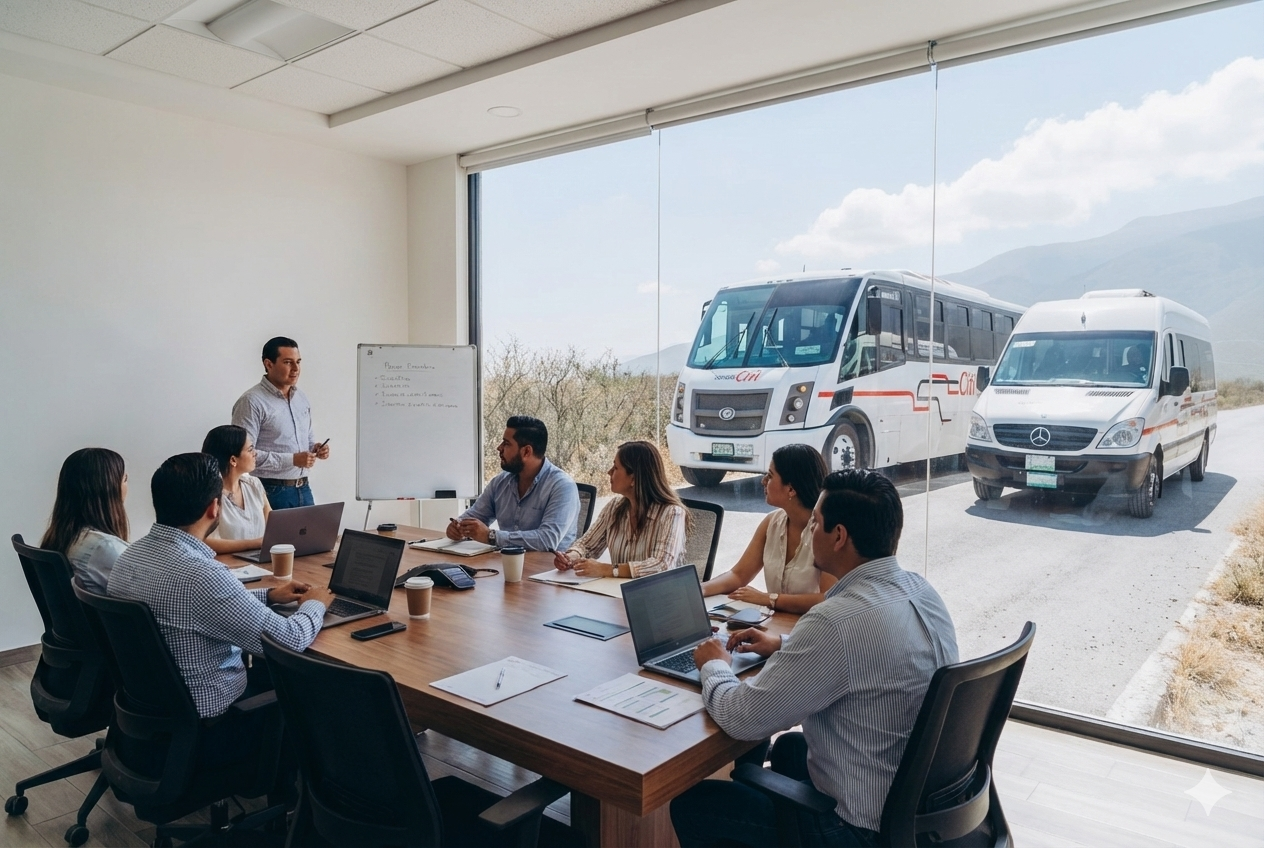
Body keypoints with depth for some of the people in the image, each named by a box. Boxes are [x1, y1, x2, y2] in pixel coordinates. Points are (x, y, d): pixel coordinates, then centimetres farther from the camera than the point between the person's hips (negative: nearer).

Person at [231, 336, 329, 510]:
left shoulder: (301, 397, 11)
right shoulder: (252, 401, -13)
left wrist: (315, 448, 0)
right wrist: (292, 460, -21)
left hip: (303, 489, 7)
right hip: (272, 492, -7)